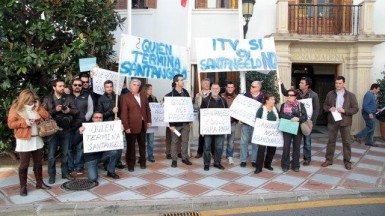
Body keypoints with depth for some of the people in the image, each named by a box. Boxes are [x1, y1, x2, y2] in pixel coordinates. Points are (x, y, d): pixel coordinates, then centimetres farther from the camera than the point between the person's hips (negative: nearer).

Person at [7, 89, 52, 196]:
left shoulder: (35, 107, 8)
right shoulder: (16, 108, -7)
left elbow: (46, 116, 2)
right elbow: (10, 124, -10)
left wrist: (38, 107, -6)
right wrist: (24, 123, -22)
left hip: (37, 139, 5)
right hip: (24, 140, -5)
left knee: (38, 162, 14)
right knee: (24, 164, 1)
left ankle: (39, 183, 27)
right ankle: (23, 187, 15)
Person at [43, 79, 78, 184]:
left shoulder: (69, 98, 5)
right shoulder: (47, 99, 1)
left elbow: (77, 111, 6)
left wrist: (69, 110, -13)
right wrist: (55, 110, -18)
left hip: (66, 129, 2)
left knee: (65, 153, 11)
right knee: (51, 154, 3)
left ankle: (65, 172, 23)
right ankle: (52, 175, 14)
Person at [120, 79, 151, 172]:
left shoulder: (143, 97, 11)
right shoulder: (125, 97, -7)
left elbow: (147, 109, 16)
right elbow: (123, 113, -12)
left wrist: (148, 121, 8)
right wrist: (126, 127, -17)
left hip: (143, 125, 5)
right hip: (132, 126, -5)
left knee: (142, 145, 16)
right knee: (131, 146, 4)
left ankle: (142, 162, 29)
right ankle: (131, 164, 16)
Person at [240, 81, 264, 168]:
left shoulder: (263, 97, -1)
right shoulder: (246, 95, 6)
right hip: (245, 122, 2)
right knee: (244, 141, 4)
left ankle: (254, 160, 18)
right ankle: (243, 160, 12)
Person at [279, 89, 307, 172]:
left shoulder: (300, 105, 5)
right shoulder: (283, 105, 8)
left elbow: (305, 116, -1)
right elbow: (281, 115, -4)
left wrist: (298, 119, -21)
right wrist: (291, 118, -18)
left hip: (297, 129, 0)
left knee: (296, 147, 5)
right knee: (286, 146, -2)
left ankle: (295, 165, 15)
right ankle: (285, 165, 9)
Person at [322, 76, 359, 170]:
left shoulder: (351, 95, -3)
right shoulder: (330, 94, 5)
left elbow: (355, 109, -4)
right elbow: (325, 105, 12)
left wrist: (344, 110, -18)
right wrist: (329, 108, -10)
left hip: (345, 122, -2)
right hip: (332, 121, 2)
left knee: (346, 142, 7)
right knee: (331, 141, 9)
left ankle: (347, 161, 19)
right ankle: (329, 159, 18)